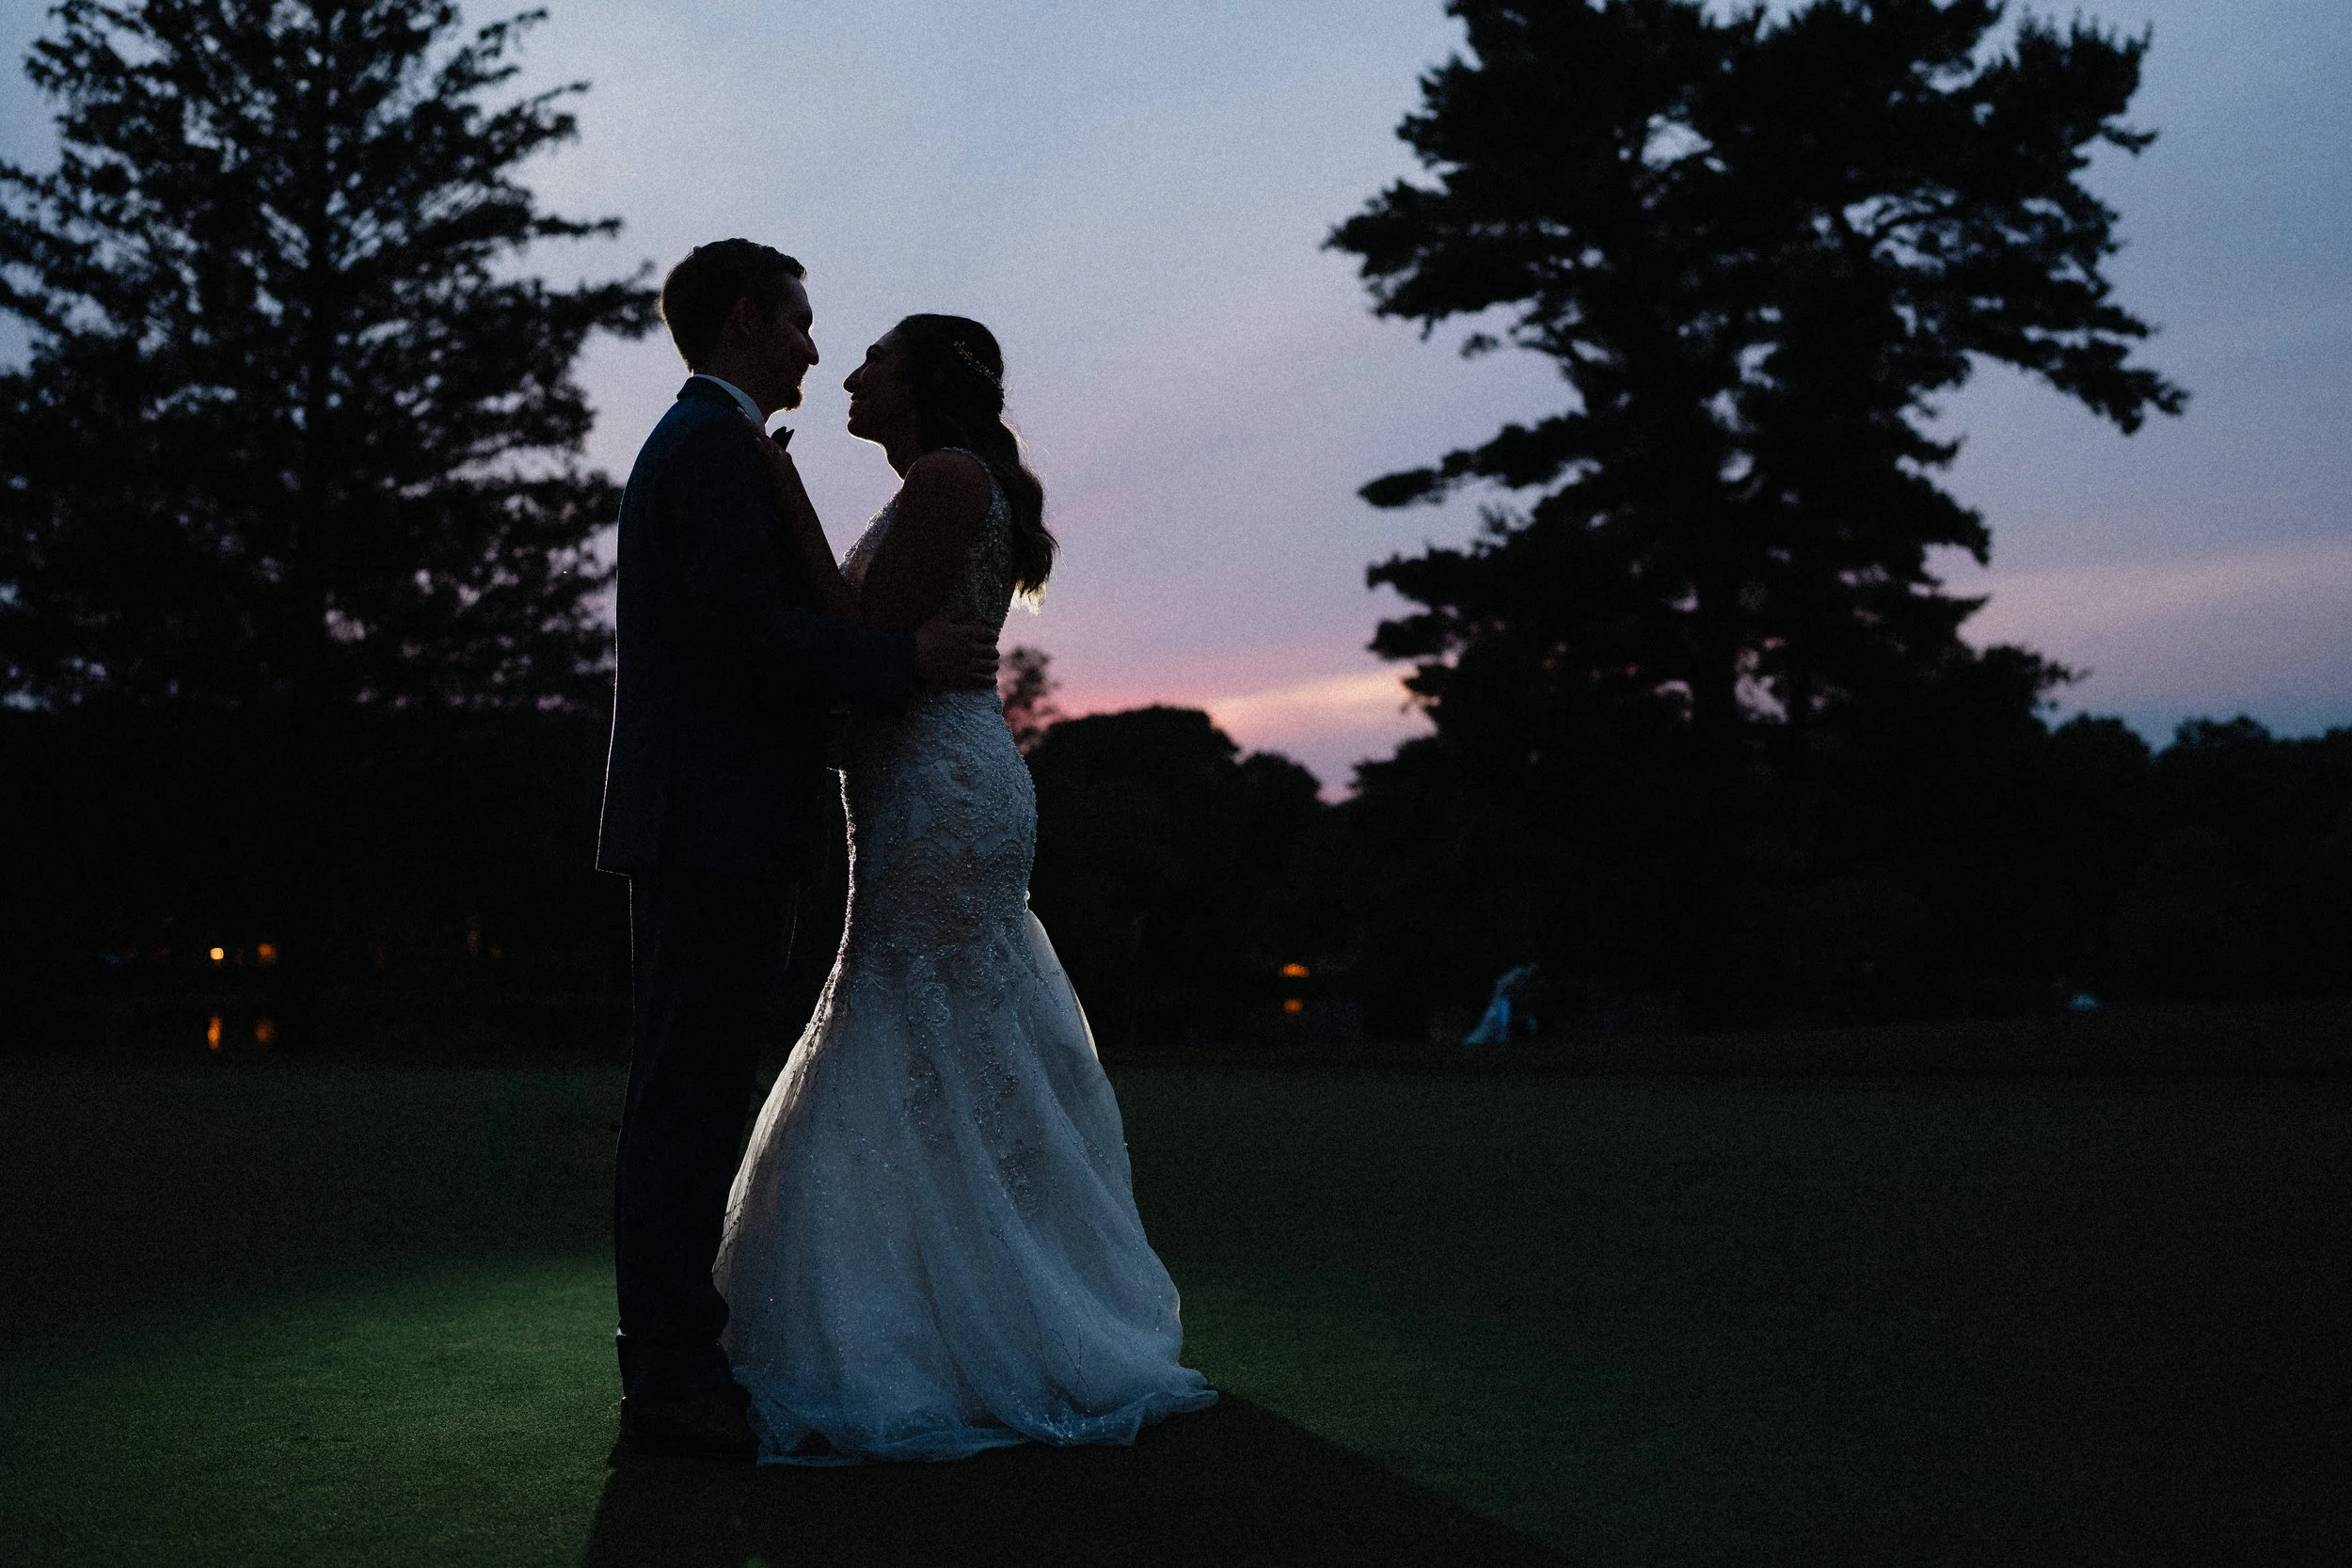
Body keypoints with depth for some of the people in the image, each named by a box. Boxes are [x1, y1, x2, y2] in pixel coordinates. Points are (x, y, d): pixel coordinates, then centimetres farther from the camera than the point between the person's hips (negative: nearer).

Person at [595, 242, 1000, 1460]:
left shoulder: (687, 442, 24)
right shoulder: (720, 442, -8)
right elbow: (746, 623, -19)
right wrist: (903, 662, -15)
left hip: (701, 822, 11)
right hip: (716, 822, -11)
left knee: (693, 1097, 12)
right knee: (690, 1098, -9)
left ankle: (673, 1349, 19)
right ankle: (672, 1381, -5)